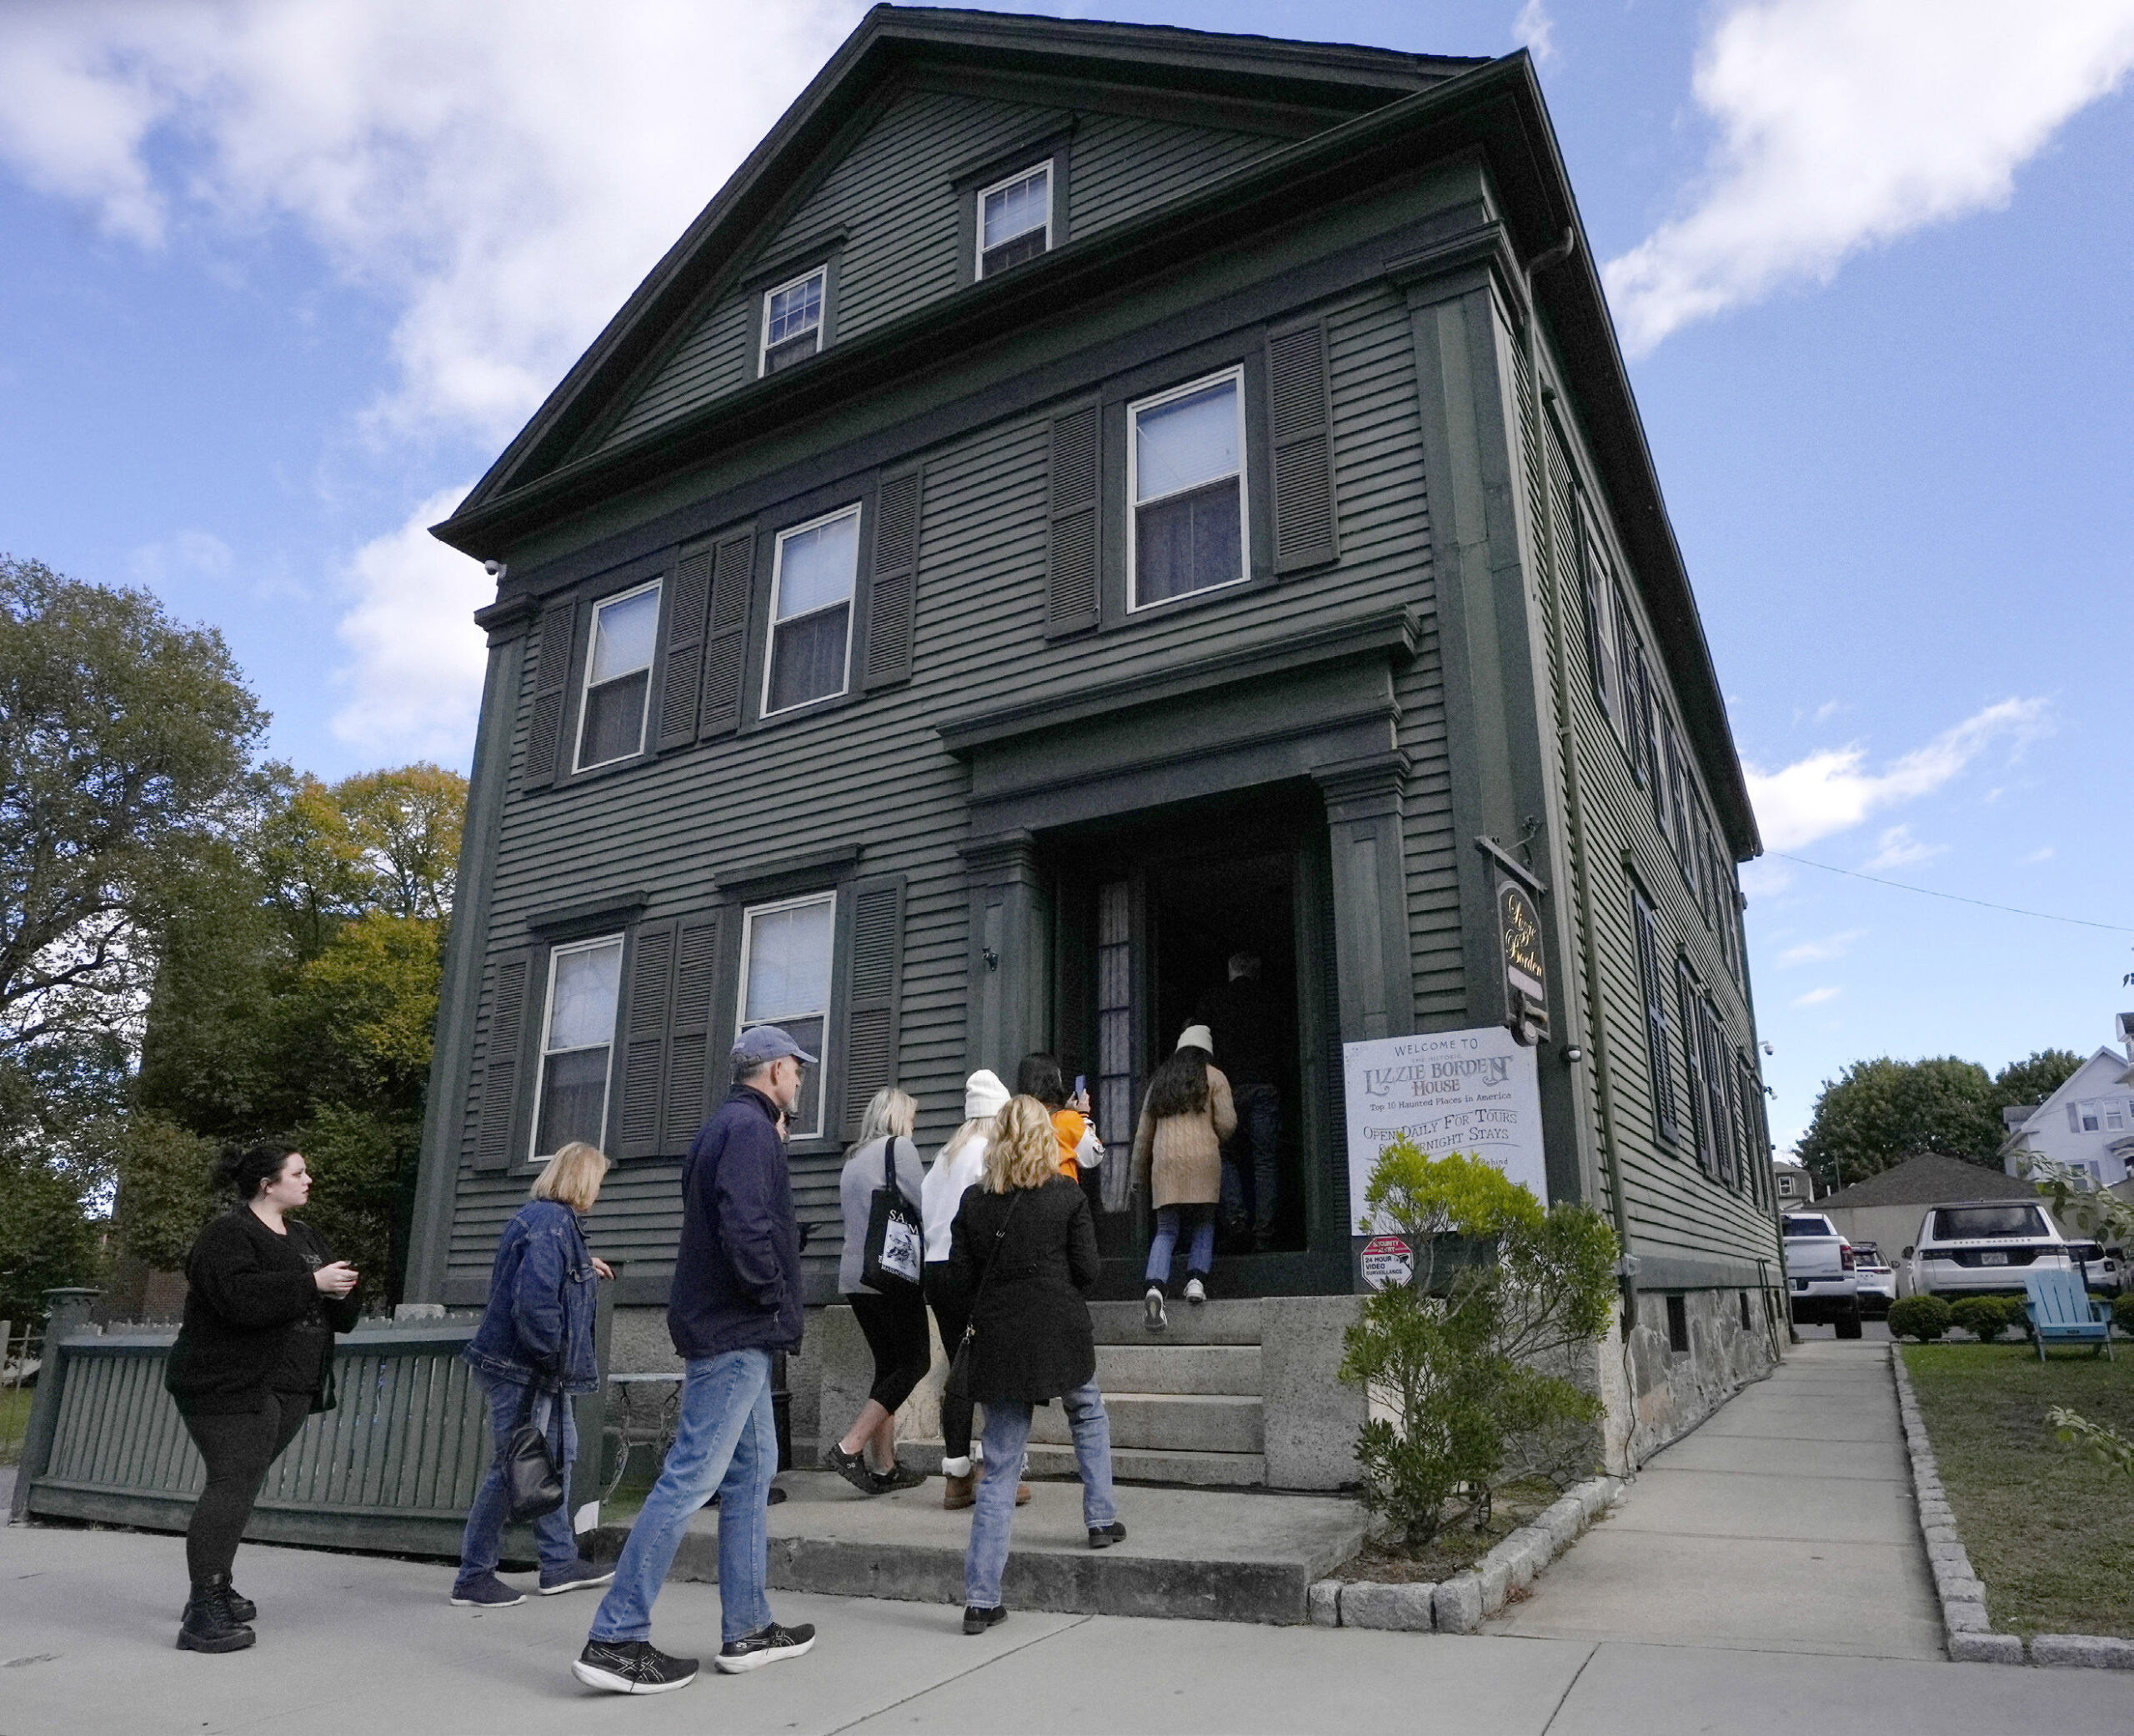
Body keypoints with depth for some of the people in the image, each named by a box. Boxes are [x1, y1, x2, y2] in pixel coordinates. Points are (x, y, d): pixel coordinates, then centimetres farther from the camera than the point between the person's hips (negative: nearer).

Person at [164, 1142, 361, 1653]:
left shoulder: (306, 1238, 15)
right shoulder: (227, 1235, -10)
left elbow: (340, 1315, 14)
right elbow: (241, 1298, -28)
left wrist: (342, 1289, -8)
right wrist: (312, 1283, -23)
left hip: (288, 1388, 8)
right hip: (231, 1383, -8)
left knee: (240, 1485, 15)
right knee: (233, 1483, -13)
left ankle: (213, 1590, 26)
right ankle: (203, 1613, -10)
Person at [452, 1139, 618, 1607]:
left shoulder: (548, 1218, 12)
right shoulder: (552, 1223, -20)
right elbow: (534, 1300, -28)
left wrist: (583, 1267, 38)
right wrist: (552, 1356, -18)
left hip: (543, 1372, 11)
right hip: (523, 1369, -11)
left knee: (559, 1455, 16)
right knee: (512, 1468, -1)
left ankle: (560, 1564, 25)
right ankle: (473, 1578, 11)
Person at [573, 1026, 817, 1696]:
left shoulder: (726, 1126, 18)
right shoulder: (750, 1128, -14)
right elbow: (746, 1226, -24)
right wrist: (775, 1297, -13)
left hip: (730, 1331, 11)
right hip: (737, 1332, -11)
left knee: (752, 1471, 13)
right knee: (692, 1476, -7)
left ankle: (746, 1628, 20)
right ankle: (615, 1639, -2)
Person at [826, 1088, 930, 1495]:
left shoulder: (854, 1160, 17)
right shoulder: (898, 1147, -5)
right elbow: (926, 1207, -8)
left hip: (854, 1277, 8)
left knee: (888, 1364, 12)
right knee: (915, 1362, 0)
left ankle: (885, 1466, 11)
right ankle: (850, 1447, -8)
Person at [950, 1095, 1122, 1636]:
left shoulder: (974, 1201, 2)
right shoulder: (1068, 1195, -4)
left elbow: (962, 1275, 3)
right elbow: (1088, 1270, -4)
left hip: (998, 1341, 2)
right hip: (1060, 1333, -2)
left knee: (999, 1468, 7)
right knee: (1089, 1416, 30)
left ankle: (980, 1598, 5)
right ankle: (1100, 1520, 34)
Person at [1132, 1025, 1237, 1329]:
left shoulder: (1160, 1080, 20)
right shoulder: (1213, 1077, 9)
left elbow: (1143, 1131, 20)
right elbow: (1227, 1124, 0)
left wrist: (1139, 1174, 25)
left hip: (1164, 1161, 3)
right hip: (1203, 1159, -2)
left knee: (1166, 1230, 3)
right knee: (1204, 1225, 12)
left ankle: (1156, 1287, -17)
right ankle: (1196, 1280, -4)